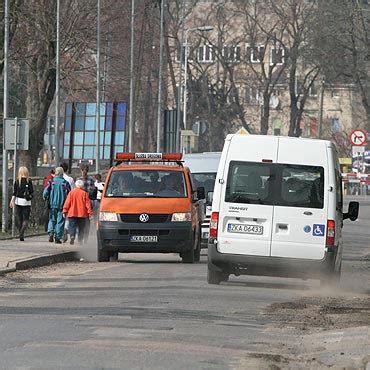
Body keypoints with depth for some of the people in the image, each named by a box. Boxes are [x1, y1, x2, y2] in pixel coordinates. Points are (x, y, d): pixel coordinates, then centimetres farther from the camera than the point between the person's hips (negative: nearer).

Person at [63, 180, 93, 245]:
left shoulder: (71, 192, 0)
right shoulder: (84, 193, -2)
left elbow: (67, 202, 0)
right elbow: (88, 204, -2)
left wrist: (64, 211, 5)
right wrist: (90, 213, 1)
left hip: (72, 213, 0)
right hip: (82, 214, 0)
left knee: (72, 226, -3)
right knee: (81, 228, 11)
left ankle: (72, 236, -29)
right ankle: (81, 240, 12)